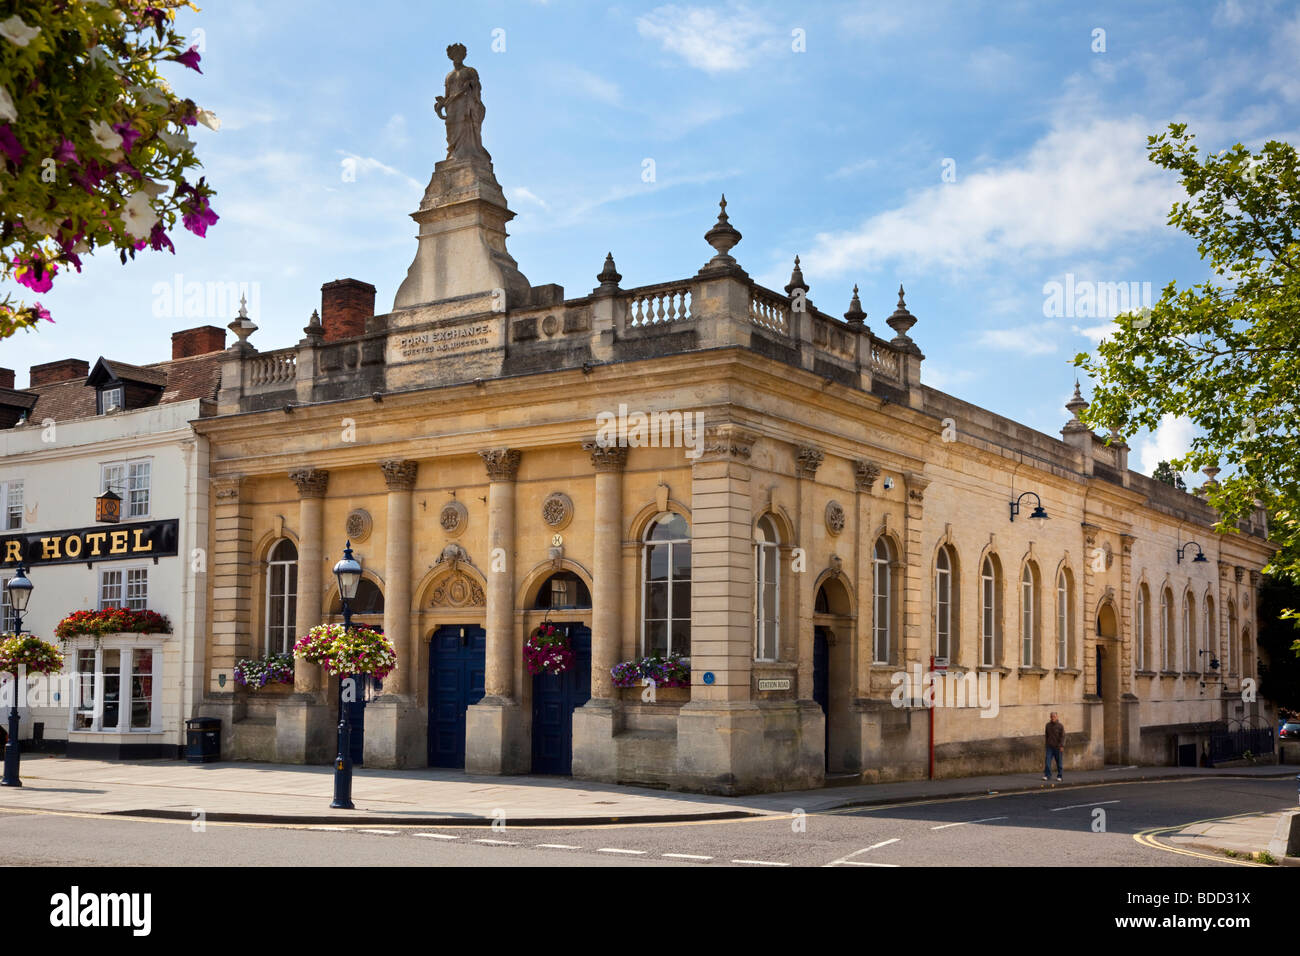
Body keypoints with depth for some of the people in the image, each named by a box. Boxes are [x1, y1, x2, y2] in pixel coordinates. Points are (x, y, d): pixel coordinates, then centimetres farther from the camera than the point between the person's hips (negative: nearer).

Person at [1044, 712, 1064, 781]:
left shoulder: (1060, 726, -5)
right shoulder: (1048, 725, 7)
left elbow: (1063, 736, -9)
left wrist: (1061, 746, -17)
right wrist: (1046, 744, 18)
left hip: (1057, 747, -3)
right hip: (1050, 747, 3)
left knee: (1059, 762, 4)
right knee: (1047, 761, -8)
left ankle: (1059, 776, 13)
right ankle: (1046, 775, -9)